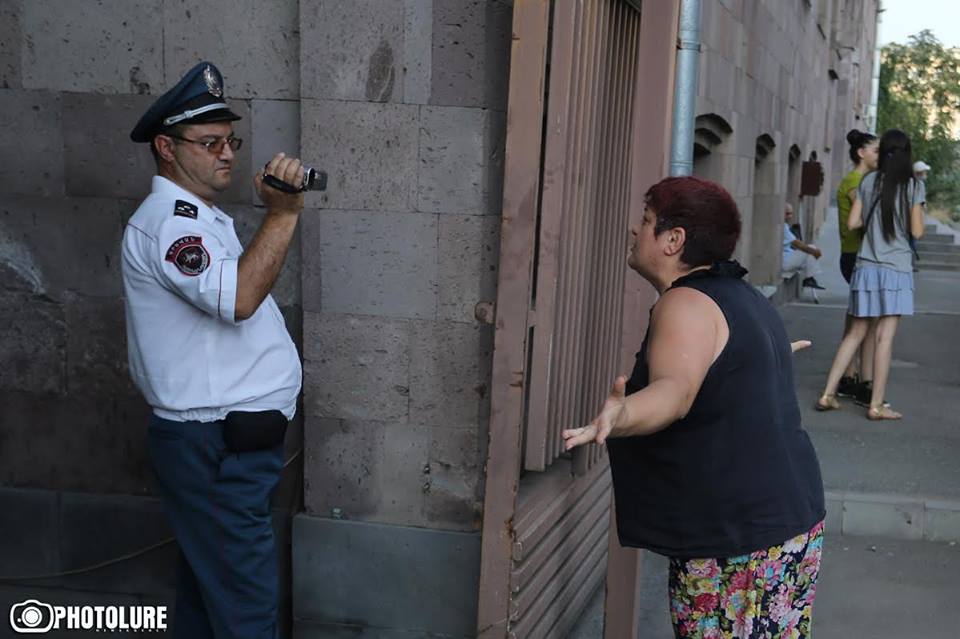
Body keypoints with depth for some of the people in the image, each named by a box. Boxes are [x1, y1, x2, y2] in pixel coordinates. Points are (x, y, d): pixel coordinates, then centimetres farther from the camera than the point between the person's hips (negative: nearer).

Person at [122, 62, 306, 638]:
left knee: (206, 581, 19)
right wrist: (283, 213, -30)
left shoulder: (204, 219, 19)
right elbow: (239, 298, -32)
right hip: (216, 448, -10)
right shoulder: (167, 219, -16)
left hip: (233, 441, 10)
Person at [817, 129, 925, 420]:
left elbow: (853, 222, 4)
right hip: (896, 268, -4)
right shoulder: (914, 186, -3)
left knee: (855, 333, 12)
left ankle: (828, 394, 10)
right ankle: (876, 404, 3)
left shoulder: (869, 181, 5)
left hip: (866, 266, 4)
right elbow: (917, 231, -4)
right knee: (885, 337, -1)